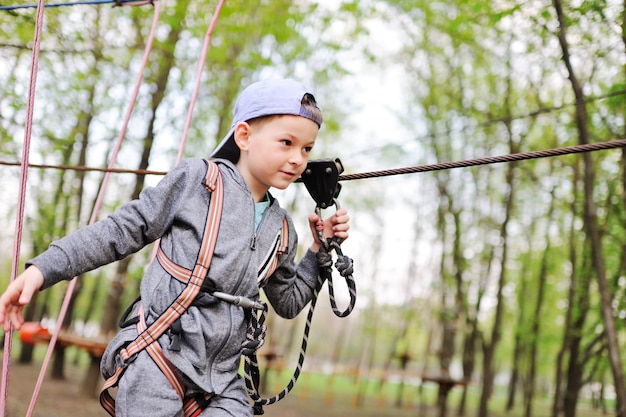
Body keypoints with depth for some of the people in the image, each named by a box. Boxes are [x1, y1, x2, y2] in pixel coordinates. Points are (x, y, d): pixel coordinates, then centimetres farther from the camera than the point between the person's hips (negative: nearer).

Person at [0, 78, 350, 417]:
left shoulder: (281, 230, 12)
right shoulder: (197, 178, -2)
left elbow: (288, 302, 24)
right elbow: (124, 230, 0)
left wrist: (322, 249, 13)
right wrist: (44, 268, -5)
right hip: (159, 358, -4)